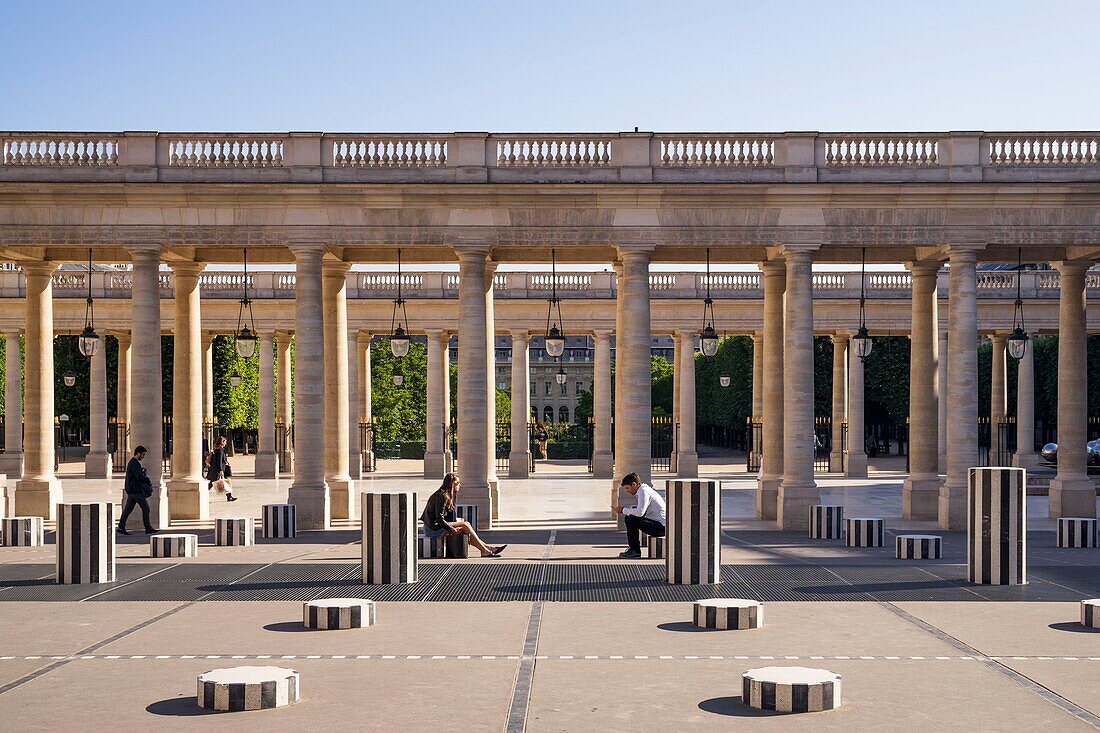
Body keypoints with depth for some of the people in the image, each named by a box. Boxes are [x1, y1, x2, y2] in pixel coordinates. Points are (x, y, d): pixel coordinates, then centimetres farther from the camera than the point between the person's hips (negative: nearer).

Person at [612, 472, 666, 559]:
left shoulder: (644, 492, -17)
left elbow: (640, 512, -29)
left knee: (632, 519, -22)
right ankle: (632, 547, 13)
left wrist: (623, 510, -15)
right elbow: (639, 508, 20)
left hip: (661, 527, -10)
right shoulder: (643, 490, 14)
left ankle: (635, 551, -13)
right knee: (627, 518, 14)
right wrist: (624, 509, 3)